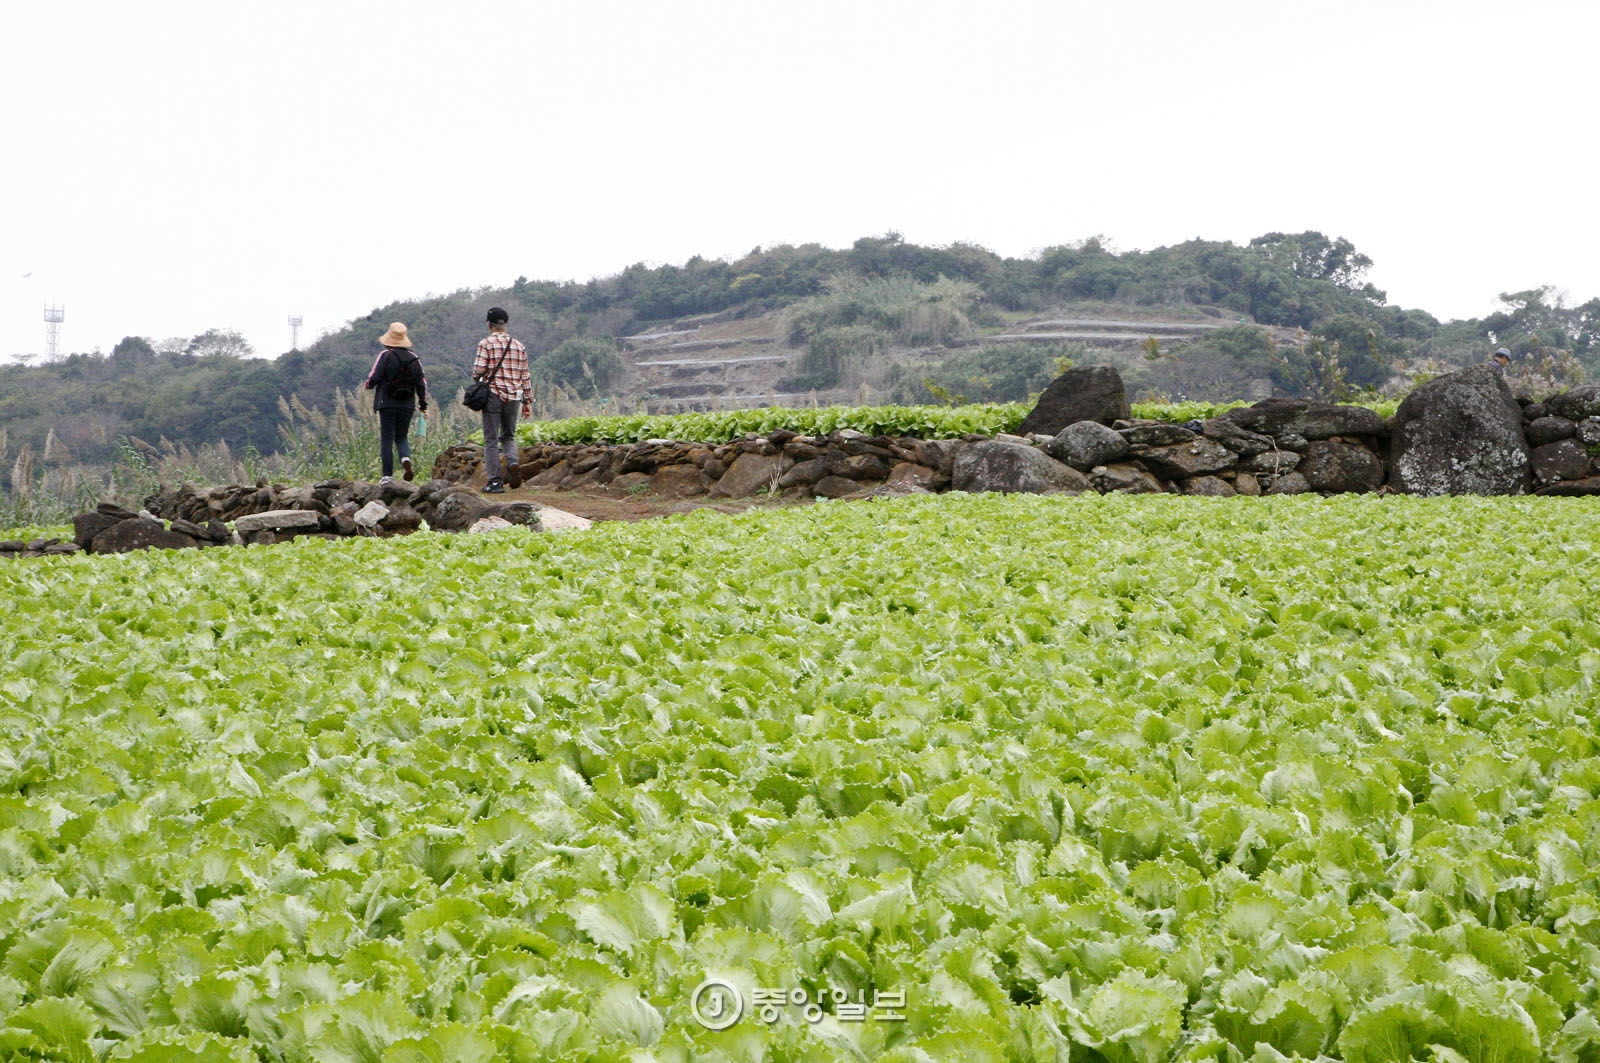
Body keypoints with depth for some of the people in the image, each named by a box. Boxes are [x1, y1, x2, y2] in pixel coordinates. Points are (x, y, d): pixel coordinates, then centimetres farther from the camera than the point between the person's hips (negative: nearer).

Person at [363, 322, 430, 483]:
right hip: (407, 405, 4)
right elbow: (422, 382, 7)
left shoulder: (385, 355, -7)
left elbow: (374, 377, -9)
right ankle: (406, 458, -15)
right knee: (402, 436, 15)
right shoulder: (414, 358, 6)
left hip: (387, 403, -4)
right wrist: (423, 405, 15)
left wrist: (368, 385, 15)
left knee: (387, 439, 2)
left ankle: (388, 475, -2)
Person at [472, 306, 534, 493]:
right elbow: (525, 376, 10)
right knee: (508, 436, 17)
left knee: (491, 439, 2)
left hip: (493, 395, -4)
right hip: (514, 397, 4)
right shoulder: (519, 346, 10)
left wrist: (477, 380, 11)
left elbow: (479, 370, -12)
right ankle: (512, 462, -13)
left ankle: (495, 481, -1)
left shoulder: (486, 343, -4)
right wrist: (528, 401, 14)